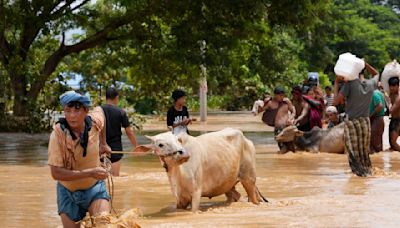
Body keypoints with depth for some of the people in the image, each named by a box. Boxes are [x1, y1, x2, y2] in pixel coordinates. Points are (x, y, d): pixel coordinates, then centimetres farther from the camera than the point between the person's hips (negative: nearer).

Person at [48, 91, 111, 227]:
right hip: (68, 192, -1)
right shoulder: (58, 134, -25)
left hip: (94, 187, 1)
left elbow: (100, 110, 13)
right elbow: (56, 173, -28)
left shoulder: (94, 122, -14)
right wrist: (90, 173, -34)